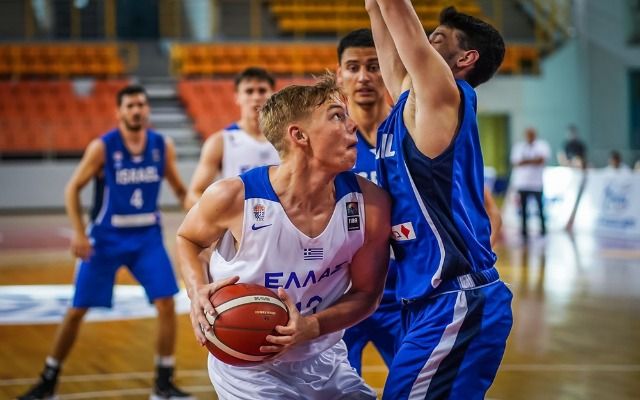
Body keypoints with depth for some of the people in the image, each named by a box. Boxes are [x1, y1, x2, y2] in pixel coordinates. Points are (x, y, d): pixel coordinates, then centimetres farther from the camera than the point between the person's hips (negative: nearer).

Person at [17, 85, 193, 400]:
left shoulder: (162, 146, -1)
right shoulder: (102, 147, -11)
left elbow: (180, 190, 10)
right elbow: (72, 189, -6)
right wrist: (78, 232, -17)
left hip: (147, 236, 2)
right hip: (106, 237, -2)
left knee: (166, 305, -9)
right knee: (77, 310, 2)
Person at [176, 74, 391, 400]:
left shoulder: (369, 204, -14)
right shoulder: (234, 198, -21)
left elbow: (367, 294, -3)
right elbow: (186, 239, 1)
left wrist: (311, 327, -20)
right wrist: (198, 292, -18)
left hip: (324, 360, 4)